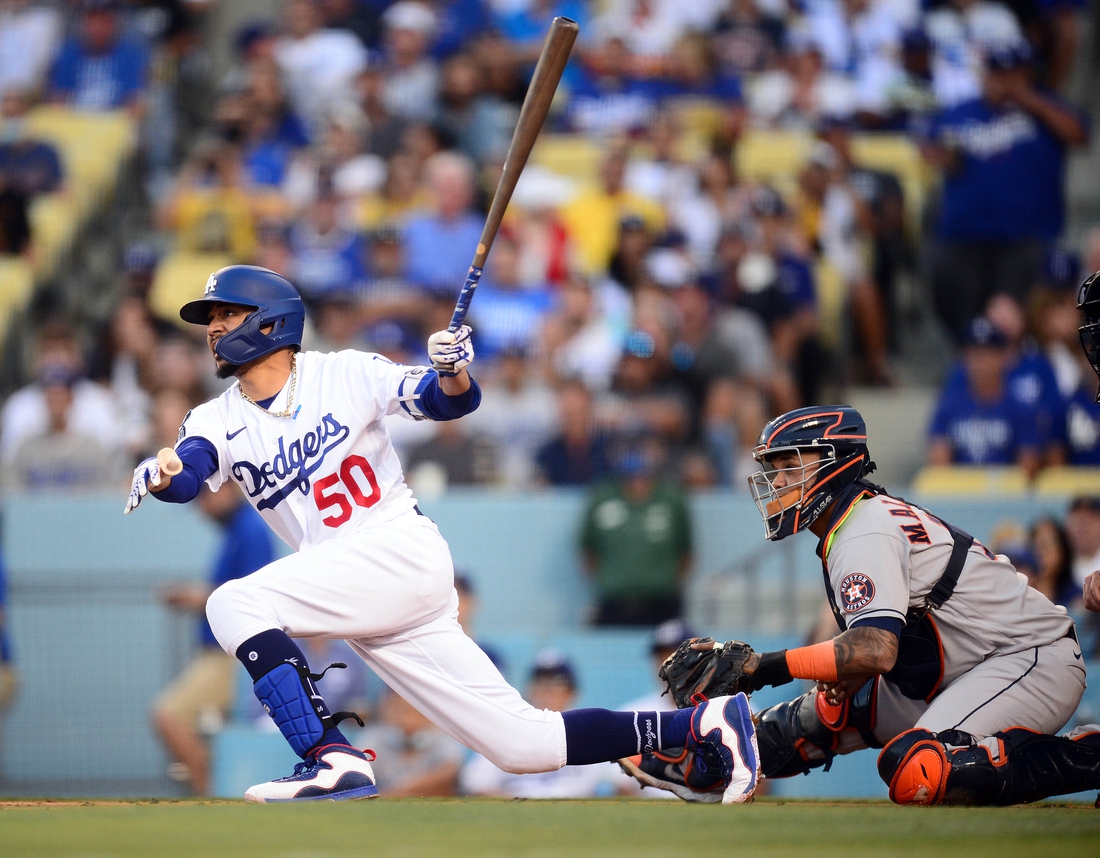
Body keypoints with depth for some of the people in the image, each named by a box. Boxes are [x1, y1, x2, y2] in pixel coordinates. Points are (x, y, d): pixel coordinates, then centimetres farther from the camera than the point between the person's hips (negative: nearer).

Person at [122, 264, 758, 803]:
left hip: (406, 555, -6)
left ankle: (333, 759, -30)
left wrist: (453, 373, -25)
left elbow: (451, 401, -3)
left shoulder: (343, 375, 1)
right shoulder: (220, 422, 13)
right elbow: (189, 472, -7)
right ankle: (702, 725, 6)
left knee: (236, 603, -22)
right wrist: (162, 475, -30)